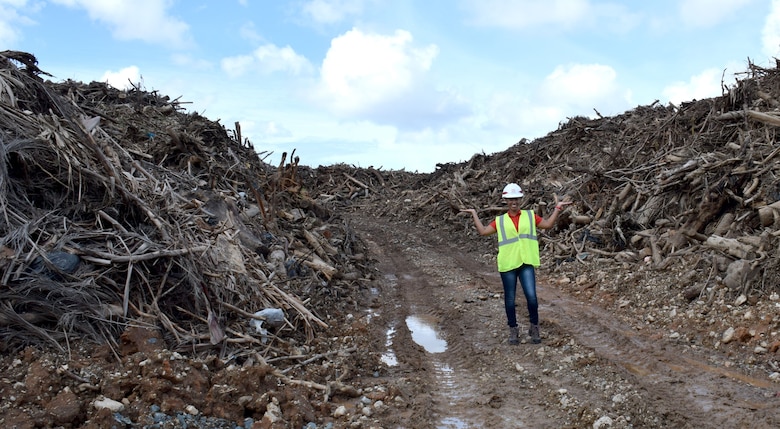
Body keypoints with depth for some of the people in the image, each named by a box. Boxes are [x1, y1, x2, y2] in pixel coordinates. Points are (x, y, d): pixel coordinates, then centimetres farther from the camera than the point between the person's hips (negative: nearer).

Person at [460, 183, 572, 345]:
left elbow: (548, 224, 7)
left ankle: (534, 327, 11)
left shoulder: (530, 216, 10)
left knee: (531, 296, -9)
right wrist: (474, 214, 4)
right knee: (510, 299, 7)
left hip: (526, 263, 0)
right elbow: (483, 231, 3)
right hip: (508, 264, 0)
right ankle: (513, 330, 22)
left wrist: (558, 208, 4)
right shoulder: (500, 221, 8)